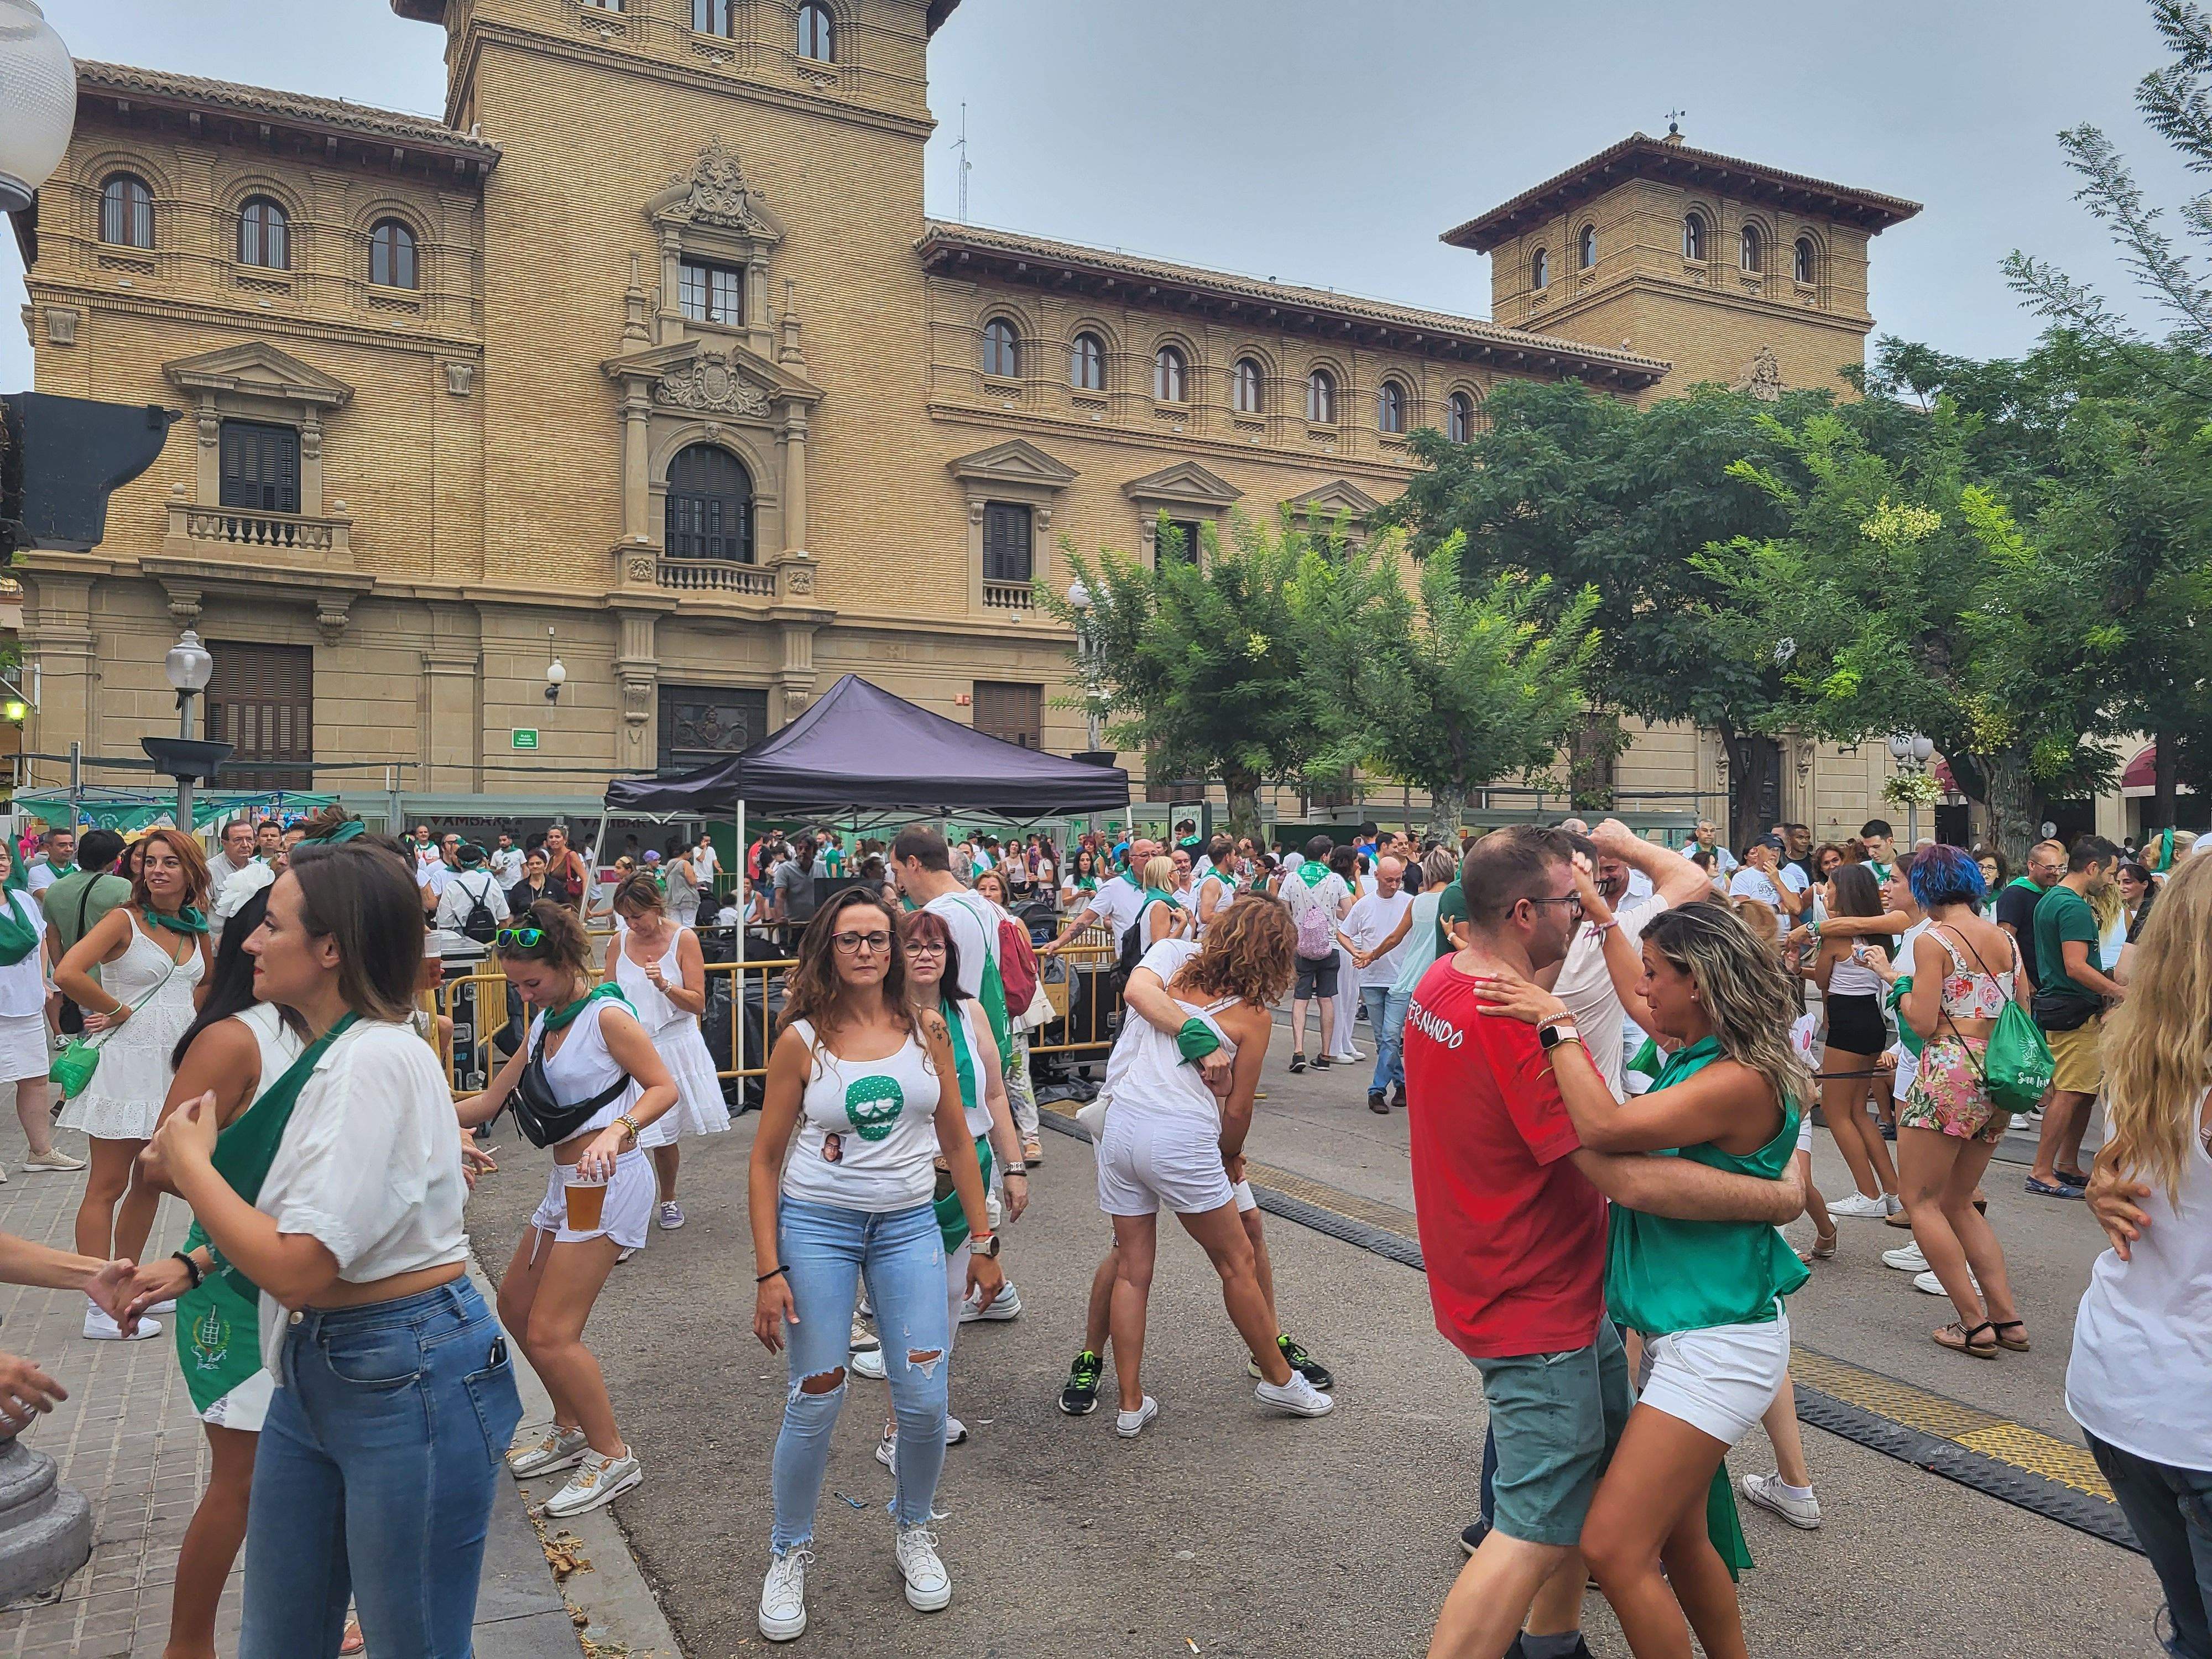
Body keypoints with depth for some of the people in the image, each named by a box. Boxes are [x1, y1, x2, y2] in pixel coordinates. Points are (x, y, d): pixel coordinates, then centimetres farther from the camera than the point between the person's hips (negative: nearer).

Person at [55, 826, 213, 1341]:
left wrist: (185, 1013, 10)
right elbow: (68, 973, -23)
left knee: (150, 1182, 14)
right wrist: (119, 1010, -13)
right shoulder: (125, 921, -9)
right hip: (127, 1061, -7)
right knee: (108, 1186, -2)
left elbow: (208, 982, 28)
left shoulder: (195, 929, 9)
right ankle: (99, 1309, 2)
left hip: (174, 1063, 7)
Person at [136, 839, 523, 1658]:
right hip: (314, 1371, 9)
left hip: (408, 1380, -9)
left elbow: (298, 1270, -26)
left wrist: (191, 1161, -13)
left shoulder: (378, 1059, -21)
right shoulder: (329, 1054, 9)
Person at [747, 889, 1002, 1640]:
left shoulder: (927, 1030, 1)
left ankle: (914, 1532, 29)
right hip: (816, 1224, -2)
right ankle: (789, 1554, 27)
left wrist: (984, 1242, 6)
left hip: (909, 1226, 2)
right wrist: (768, 1273, -6)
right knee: (814, 1402, 2)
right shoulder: (801, 1042, -5)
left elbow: (957, 1141, 7)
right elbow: (765, 1162, -1)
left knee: (923, 1400, 1)